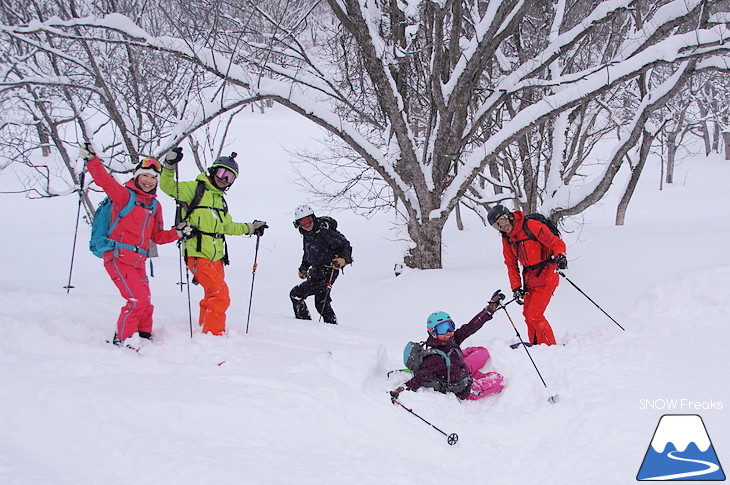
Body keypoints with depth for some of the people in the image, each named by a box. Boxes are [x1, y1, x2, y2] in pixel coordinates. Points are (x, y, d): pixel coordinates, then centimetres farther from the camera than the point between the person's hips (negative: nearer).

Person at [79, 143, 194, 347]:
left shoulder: (154, 205, 17)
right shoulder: (125, 195, -2)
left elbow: (157, 236, 21)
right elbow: (105, 181, -19)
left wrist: (178, 232, 7)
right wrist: (91, 159, -30)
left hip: (137, 262, 7)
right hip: (119, 258, -7)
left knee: (145, 304, 13)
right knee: (137, 300, -15)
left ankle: (144, 337, 30)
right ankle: (123, 339, -2)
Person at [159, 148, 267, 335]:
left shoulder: (220, 200, 21)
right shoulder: (194, 189, -2)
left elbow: (227, 226, 30)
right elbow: (168, 187, -10)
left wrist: (250, 228, 30)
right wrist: (170, 165, -23)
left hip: (216, 257, 9)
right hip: (198, 255, -9)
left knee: (212, 296, 17)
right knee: (220, 295, -14)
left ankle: (205, 329, 31)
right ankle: (214, 334, -7)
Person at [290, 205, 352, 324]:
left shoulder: (324, 231, -19)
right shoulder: (307, 234, 7)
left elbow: (344, 245, -17)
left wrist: (343, 259, -32)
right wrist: (303, 267, 32)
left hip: (327, 273, -9)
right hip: (317, 272, 9)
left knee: (296, 294, -10)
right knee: (321, 302, 20)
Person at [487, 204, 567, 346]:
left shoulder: (531, 226, -16)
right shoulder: (506, 239, 6)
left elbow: (556, 242, -16)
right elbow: (511, 265, 11)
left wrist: (560, 256, -36)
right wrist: (516, 287, 3)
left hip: (545, 277, -7)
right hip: (529, 279, 7)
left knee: (534, 315, -12)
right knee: (528, 315, 10)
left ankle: (550, 346, 0)